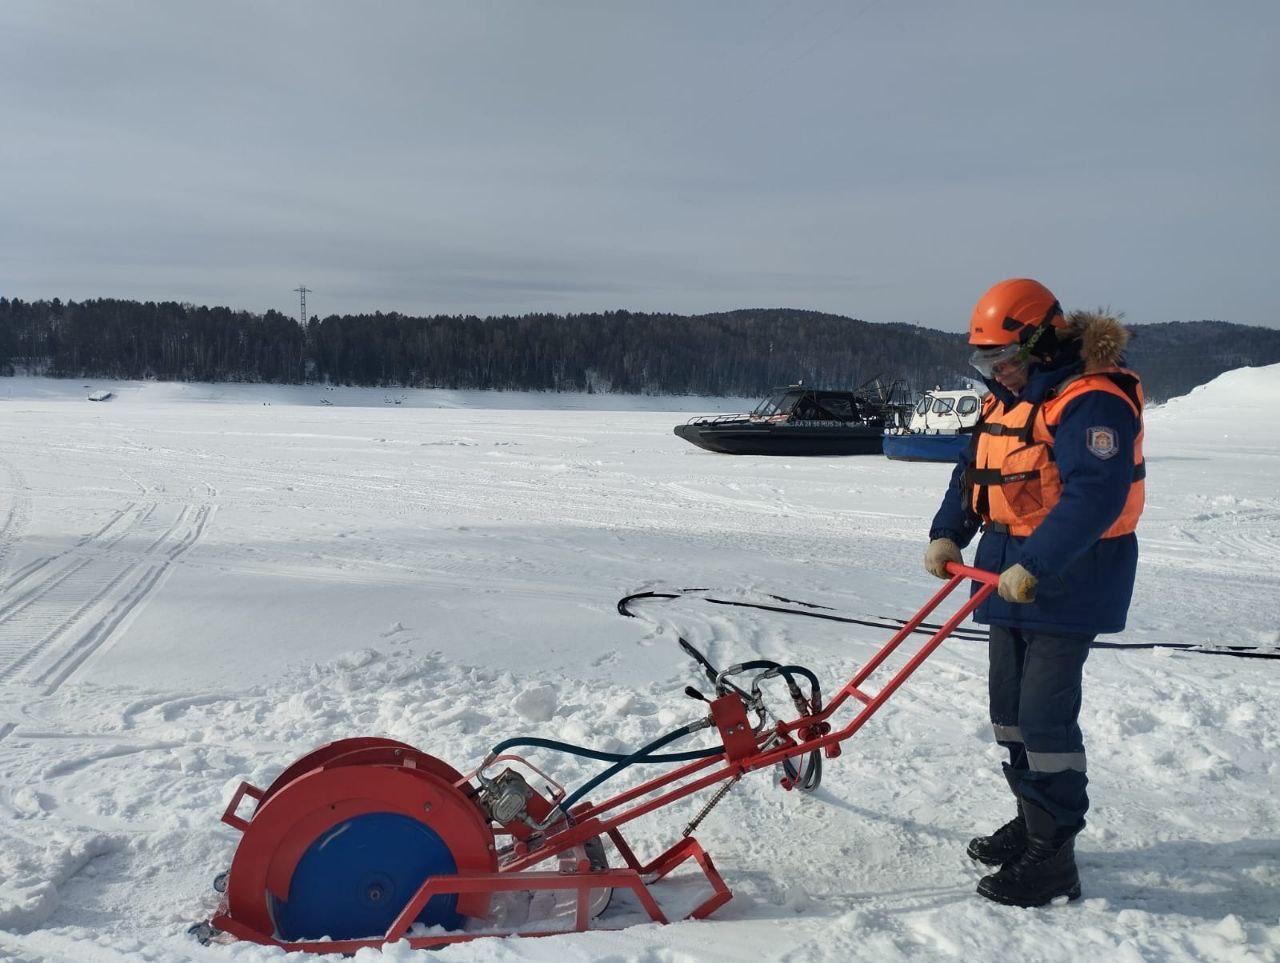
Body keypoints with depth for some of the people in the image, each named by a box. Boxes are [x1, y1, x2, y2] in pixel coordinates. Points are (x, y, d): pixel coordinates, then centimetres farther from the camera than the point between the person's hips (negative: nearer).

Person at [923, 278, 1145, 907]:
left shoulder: (1091, 401, -19)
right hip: (1010, 577, 10)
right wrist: (948, 534, -1)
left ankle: (1053, 858, 4)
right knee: (1010, 704, 16)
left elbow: (1094, 496, -29)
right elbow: (972, 472, 14)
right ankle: (1031, 818, 33)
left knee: (1045, 714, -8)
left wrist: (1034, 566, -32)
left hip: (1066, 581, -9)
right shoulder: (1006, 399, 12)